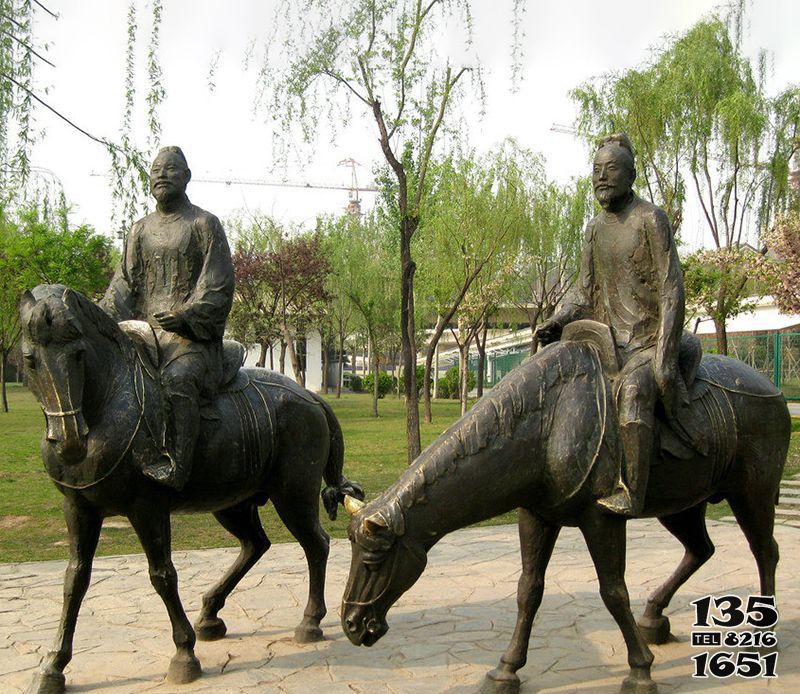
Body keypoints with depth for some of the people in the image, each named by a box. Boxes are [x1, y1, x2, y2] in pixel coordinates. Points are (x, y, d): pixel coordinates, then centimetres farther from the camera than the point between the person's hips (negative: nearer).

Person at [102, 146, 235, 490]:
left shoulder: (205, 224, 4)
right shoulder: (140, 230, 20)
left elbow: (218, 284, -5)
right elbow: (125, 283, 15)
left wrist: (186, 315, -20)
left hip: (192, 335, -6)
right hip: (145, 330, 6)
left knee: (178, 378, -34)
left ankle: (173, 465, -34)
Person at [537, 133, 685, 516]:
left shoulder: (651, 219, -7)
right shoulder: (595, 228, 13)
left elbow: (672, 291, -13)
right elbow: (585, 292, 13)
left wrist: (665, 358, -21)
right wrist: (557, 321, -9)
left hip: (649, 343, -7)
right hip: (608, 341, 8)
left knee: (631, 390, -36)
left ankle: (629, 494, -36)